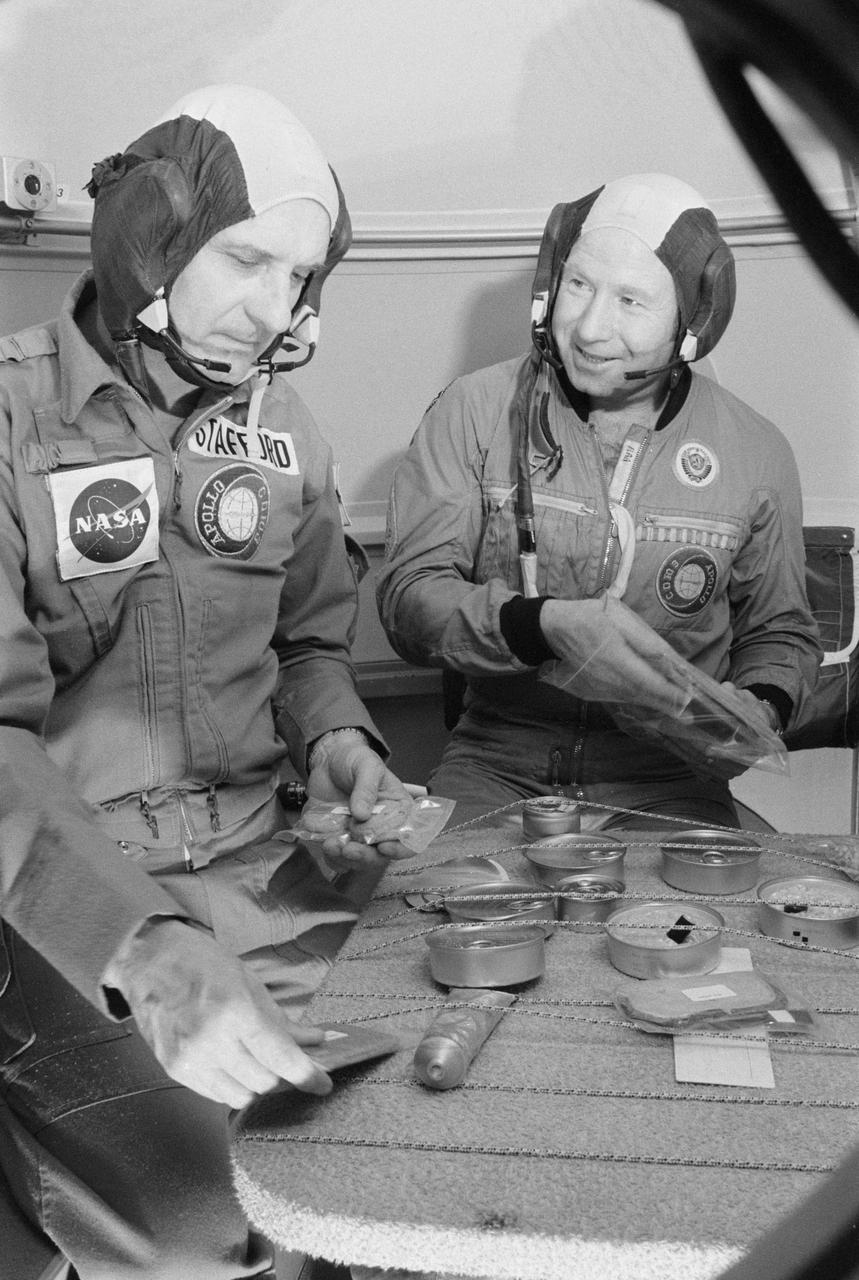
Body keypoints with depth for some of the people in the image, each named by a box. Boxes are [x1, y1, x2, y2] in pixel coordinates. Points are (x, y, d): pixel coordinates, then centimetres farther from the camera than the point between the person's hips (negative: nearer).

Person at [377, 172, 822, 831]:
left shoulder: (755, 452, 2)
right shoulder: (473, 412, -3)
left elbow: (780, 631, 15)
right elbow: (408, 597, -10)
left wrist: (760, 706, -8)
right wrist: (546, 625, -28)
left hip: (668, 780, 1)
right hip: (498, 764, -1)